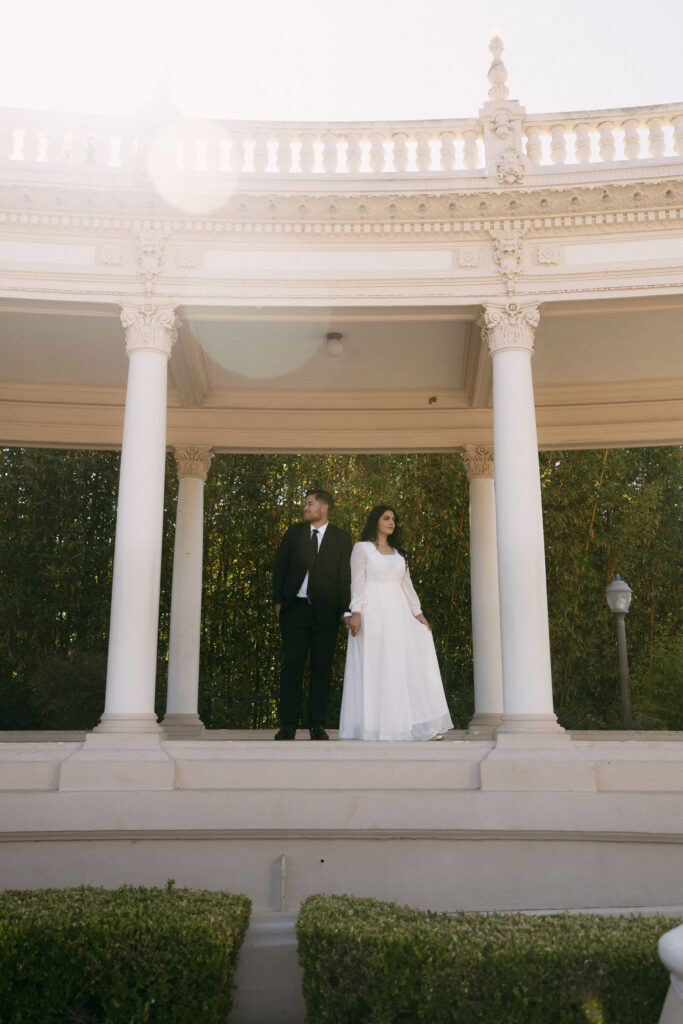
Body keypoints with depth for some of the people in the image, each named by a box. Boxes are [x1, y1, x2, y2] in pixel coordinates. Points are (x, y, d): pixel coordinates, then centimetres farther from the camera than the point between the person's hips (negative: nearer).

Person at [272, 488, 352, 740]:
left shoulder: (341, 538, 5)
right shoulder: (294, 532, 10)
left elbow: (345, 576, 1)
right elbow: (280, 566, 11)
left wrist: (346, 610, -6)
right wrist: (278, 601, 4)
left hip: (325, 612, -1)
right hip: (295, 608, 1)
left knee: (322, 669, 3)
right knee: (292, 666, 0)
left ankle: (317, 724, 11)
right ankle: (288, 724, 5)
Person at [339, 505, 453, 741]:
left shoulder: (398, 552, 20)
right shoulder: (362, 548, 4)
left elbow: (406, 584, 19)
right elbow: (357, 582, -4)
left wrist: (417, 612, 10)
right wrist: (356, 613, -14)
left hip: (397, 613, 5)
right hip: (373, 613, -5)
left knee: (406, 665, -1)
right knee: (375, 667, -7)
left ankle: (420, 724, 0)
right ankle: (375, 726, -4)